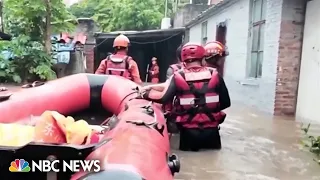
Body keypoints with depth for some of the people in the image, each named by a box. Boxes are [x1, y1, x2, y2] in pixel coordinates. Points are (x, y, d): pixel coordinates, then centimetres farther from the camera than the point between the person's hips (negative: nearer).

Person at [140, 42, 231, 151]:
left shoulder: (178, 76, -9)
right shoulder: (214, 75, -4)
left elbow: (163, 98, -17)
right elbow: (226, 103, -3)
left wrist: (144, 93, -2)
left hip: (189, 132, -1)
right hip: (211, 131, 2)